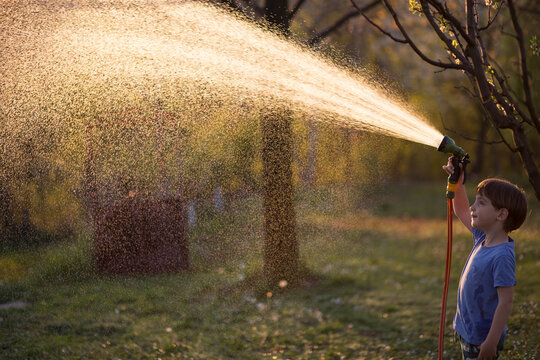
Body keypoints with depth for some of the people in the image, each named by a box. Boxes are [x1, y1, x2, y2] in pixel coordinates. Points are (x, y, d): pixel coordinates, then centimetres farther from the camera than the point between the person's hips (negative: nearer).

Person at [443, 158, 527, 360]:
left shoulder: (502, 256, -25)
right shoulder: (483, 239, 2)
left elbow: (506, 302, -25)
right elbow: (462, 212, 19)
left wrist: (491, 342, -24)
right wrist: (457, 182, 7)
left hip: (482, 339, -9)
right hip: (467, 332, 9)